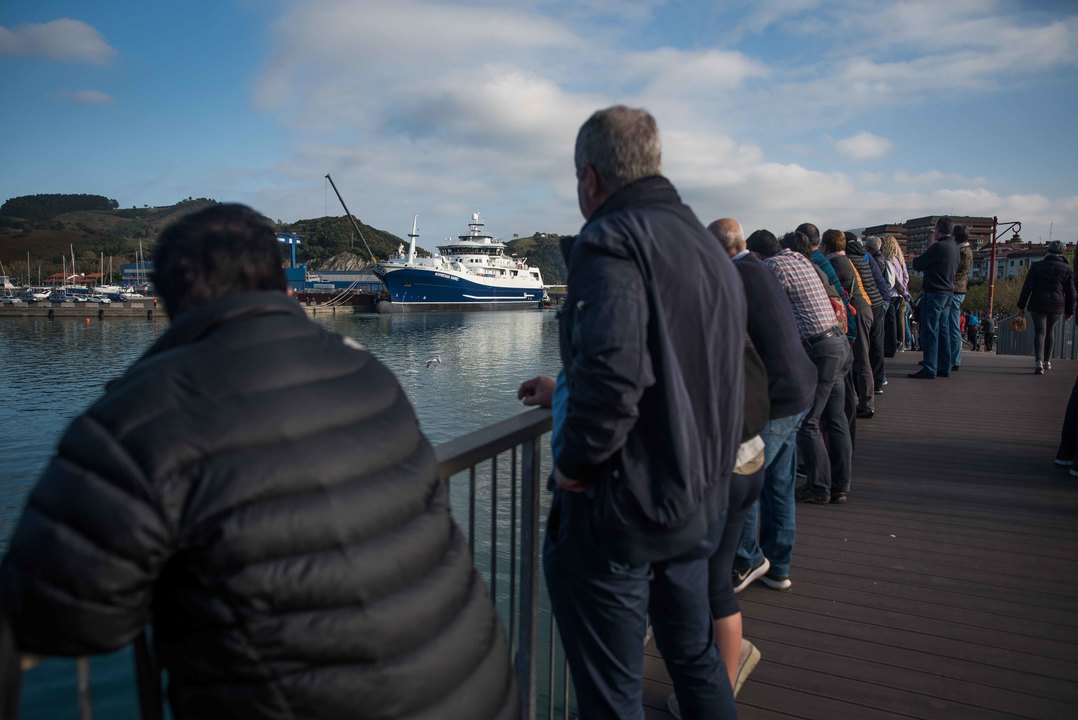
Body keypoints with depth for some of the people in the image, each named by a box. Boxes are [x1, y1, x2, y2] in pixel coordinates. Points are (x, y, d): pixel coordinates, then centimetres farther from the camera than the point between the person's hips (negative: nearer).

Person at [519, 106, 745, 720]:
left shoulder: (612, 239, -17)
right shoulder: (708, 246, 13)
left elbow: (612, 373, -32)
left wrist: (573, 464, -16)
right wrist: (567, 394, 23)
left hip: (622, 515, -9)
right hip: (699, 506, 9)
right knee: (696, 657, 26)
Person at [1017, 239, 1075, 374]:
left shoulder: (1036, 266, 1)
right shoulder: (1067, 269, 3)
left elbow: (1027, 287, -2)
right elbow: (1070, 292, 4)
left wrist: (1021, 305, 2)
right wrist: (1069, 311, 11)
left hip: (1038, 304, -1)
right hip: (1056, 306, 1)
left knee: (1040, 332, -5)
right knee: (1049, 332, 18)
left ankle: (1039, 361, -23)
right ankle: (1047, 361, 26)